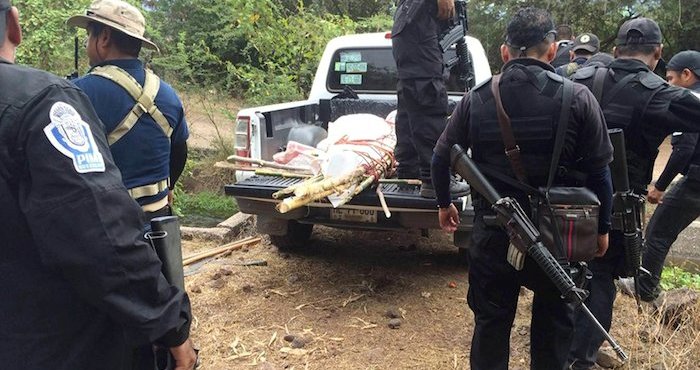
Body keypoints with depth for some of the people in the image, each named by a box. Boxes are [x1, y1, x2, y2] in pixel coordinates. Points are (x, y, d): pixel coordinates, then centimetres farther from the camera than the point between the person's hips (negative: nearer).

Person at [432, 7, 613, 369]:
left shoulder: (477, 98, -5)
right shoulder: (578, 98, -9)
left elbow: (441, 157, 2)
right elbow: (598, 171, -6)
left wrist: (444, 203, 19)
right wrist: (602, 227, 9)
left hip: (492, 233, 1)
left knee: (491, 321, 16)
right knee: (553, 320, 21)